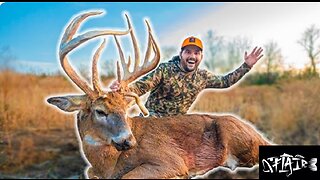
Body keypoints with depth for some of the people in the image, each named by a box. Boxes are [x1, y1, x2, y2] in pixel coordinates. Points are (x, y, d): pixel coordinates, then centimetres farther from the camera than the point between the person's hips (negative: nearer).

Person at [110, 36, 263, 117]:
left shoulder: (203, 77, 3)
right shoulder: (165, 70, -13)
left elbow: (225, 81, 13)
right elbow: (141, 86, -18)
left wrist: (246, 66, 5)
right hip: (153, 117, -5)